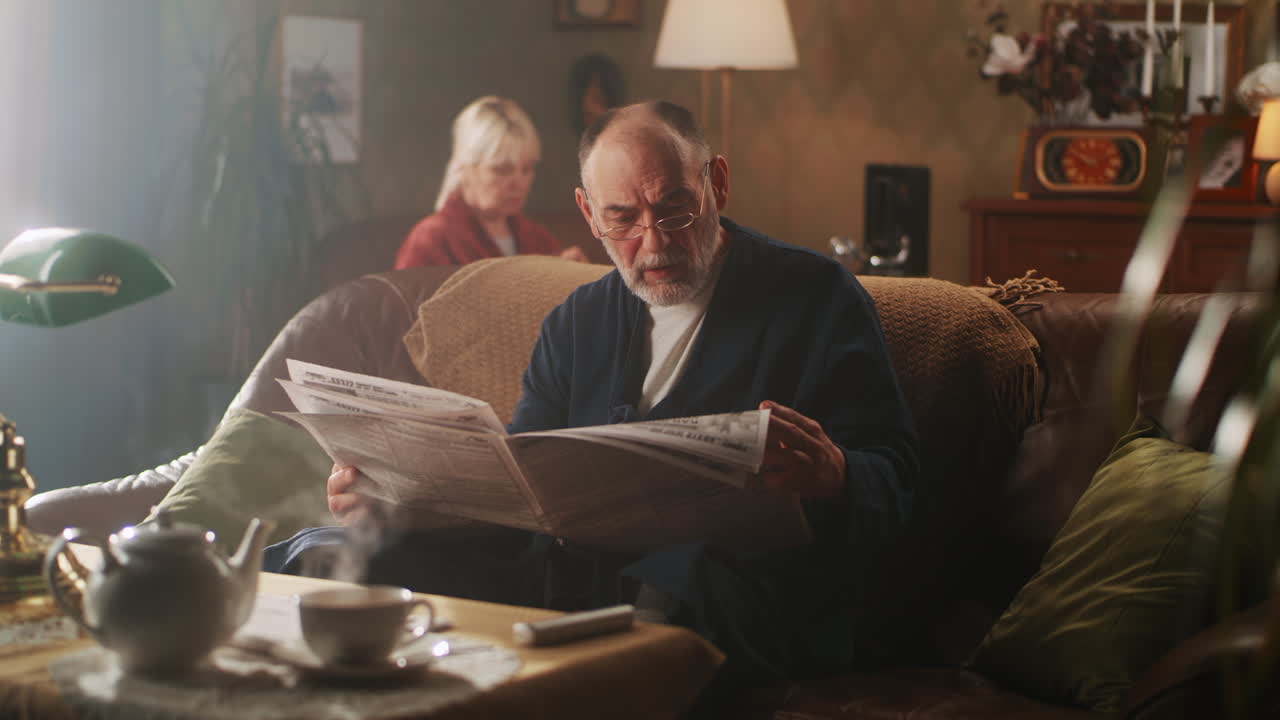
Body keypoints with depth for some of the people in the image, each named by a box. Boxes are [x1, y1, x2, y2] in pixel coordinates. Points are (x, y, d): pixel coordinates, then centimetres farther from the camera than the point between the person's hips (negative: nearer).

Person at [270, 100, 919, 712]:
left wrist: (834, 478, -27)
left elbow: (891, 480, -1)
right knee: (322, 555, -19)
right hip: (568, 575, 4)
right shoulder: (578, 323, 24)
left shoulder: (816, 297, 7)